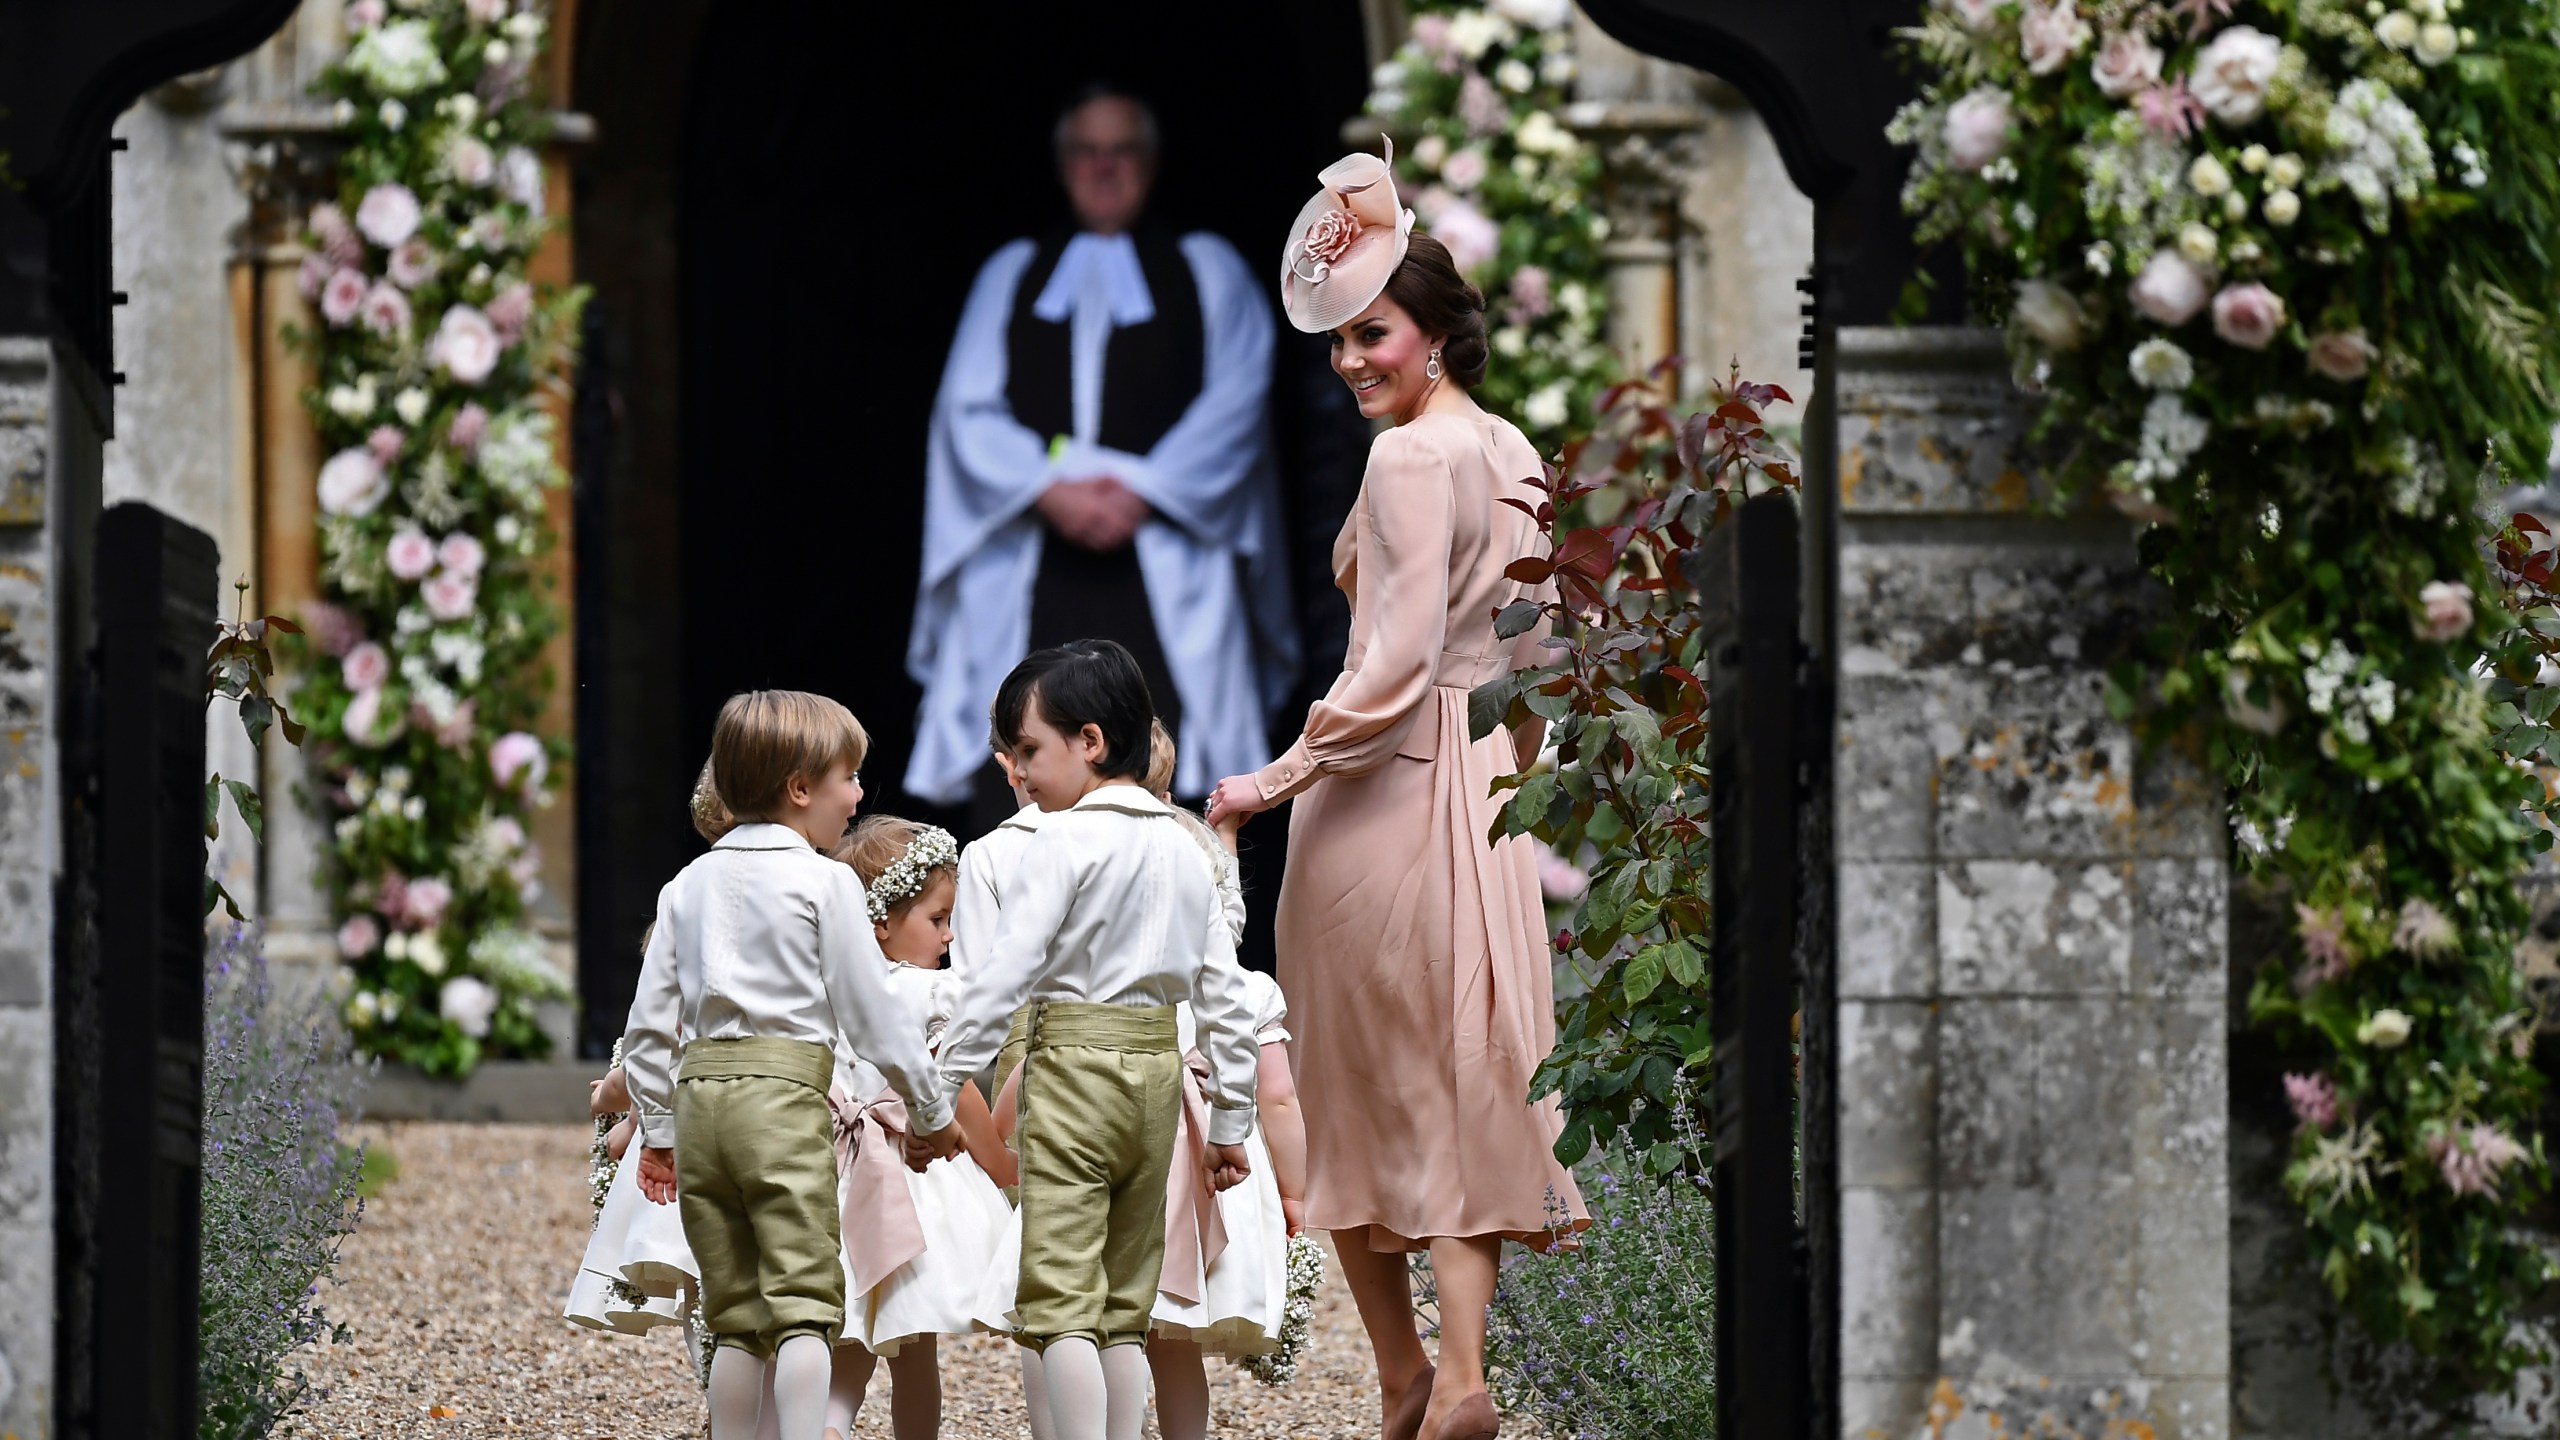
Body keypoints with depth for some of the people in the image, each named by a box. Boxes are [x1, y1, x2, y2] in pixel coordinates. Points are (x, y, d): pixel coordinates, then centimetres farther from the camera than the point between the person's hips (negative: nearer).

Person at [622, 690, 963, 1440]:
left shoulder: (688, 886, 15)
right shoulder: (824, 882, -2)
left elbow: (649, 1025, 14)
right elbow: (872, 1013, -2)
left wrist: (657, 1130, 22)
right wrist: (932, 1111, 9)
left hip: (699, 1095, 6)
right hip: (786, 1096, -6)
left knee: (733, 1316, 10)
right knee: (804, 1305, -8)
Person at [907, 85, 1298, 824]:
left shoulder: (1208, 270, 15)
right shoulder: (1010, 274, 19)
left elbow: (1236, 402, 2)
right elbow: (969, 410, 8)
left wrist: (1142, 493, -12)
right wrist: (1049, 492, -10)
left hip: (1161, 556, -2)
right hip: (1030, 562, 2)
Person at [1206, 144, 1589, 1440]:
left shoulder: (1410, 460, -14)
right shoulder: (1512, 454, 11)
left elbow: (1396, 663, -19)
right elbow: (1531, 644, 16)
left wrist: (1284, 777, -16)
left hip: (1388, 788, -7)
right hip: (1485, 788, 8)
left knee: (1364, 1074, 5)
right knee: (1464, 1074, 6)